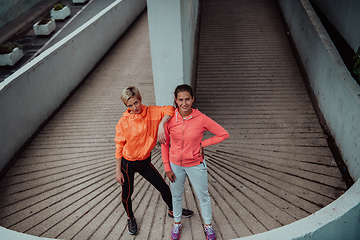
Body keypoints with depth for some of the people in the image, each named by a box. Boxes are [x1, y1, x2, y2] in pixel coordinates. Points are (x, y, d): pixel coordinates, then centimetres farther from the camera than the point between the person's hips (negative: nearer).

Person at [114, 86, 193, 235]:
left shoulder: (150, 112, -9)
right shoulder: (123, 123, -16)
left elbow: (169, 109, -14)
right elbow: (119, 148, -11)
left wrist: (161, 125, -30)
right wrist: (118, 171, -9)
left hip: (145, 161, 3)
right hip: (128, 164, -3)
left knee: (163, 187, 11)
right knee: (127, 193, 14)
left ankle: (172, 210, 40)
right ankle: (130, 218, 44)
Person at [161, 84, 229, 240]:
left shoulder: (201, 119, -19)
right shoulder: (170, 119, -14)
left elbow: (223, 134, -10)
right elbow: (165, 144, -2)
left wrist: (202, 144, -14)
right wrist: (167, 168, -2)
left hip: (196, 164, -1)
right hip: (175, 164, 2)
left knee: (203, 196, 16)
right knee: (176, 195, 21)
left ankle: (208, 225, 41)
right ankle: (177, 223, 46)